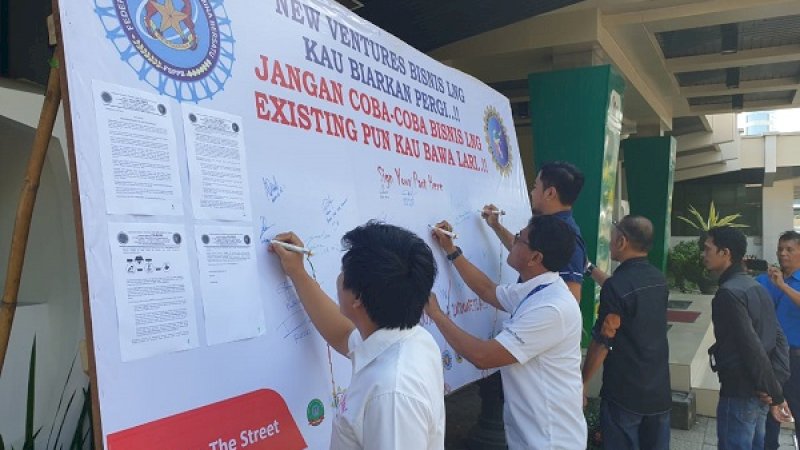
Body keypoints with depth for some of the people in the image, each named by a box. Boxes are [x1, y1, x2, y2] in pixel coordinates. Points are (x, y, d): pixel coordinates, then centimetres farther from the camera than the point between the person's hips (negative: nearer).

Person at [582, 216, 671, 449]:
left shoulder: (617, 285, -20)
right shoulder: (658, 279, 3)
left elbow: (603, 342, -17)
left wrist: (583, 382, -5)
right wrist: (591, 268, 32)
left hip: (624, 393, -7)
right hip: (659, 391, 7)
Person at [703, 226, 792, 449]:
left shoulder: (728, 293, -20)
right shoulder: (755, 287, 9)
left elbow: (751, 347, -23)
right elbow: (776, 336, 10)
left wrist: (775, 393, -16)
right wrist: (776, 389, 5)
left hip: (739, 391, -9)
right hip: (759, 390, 9)